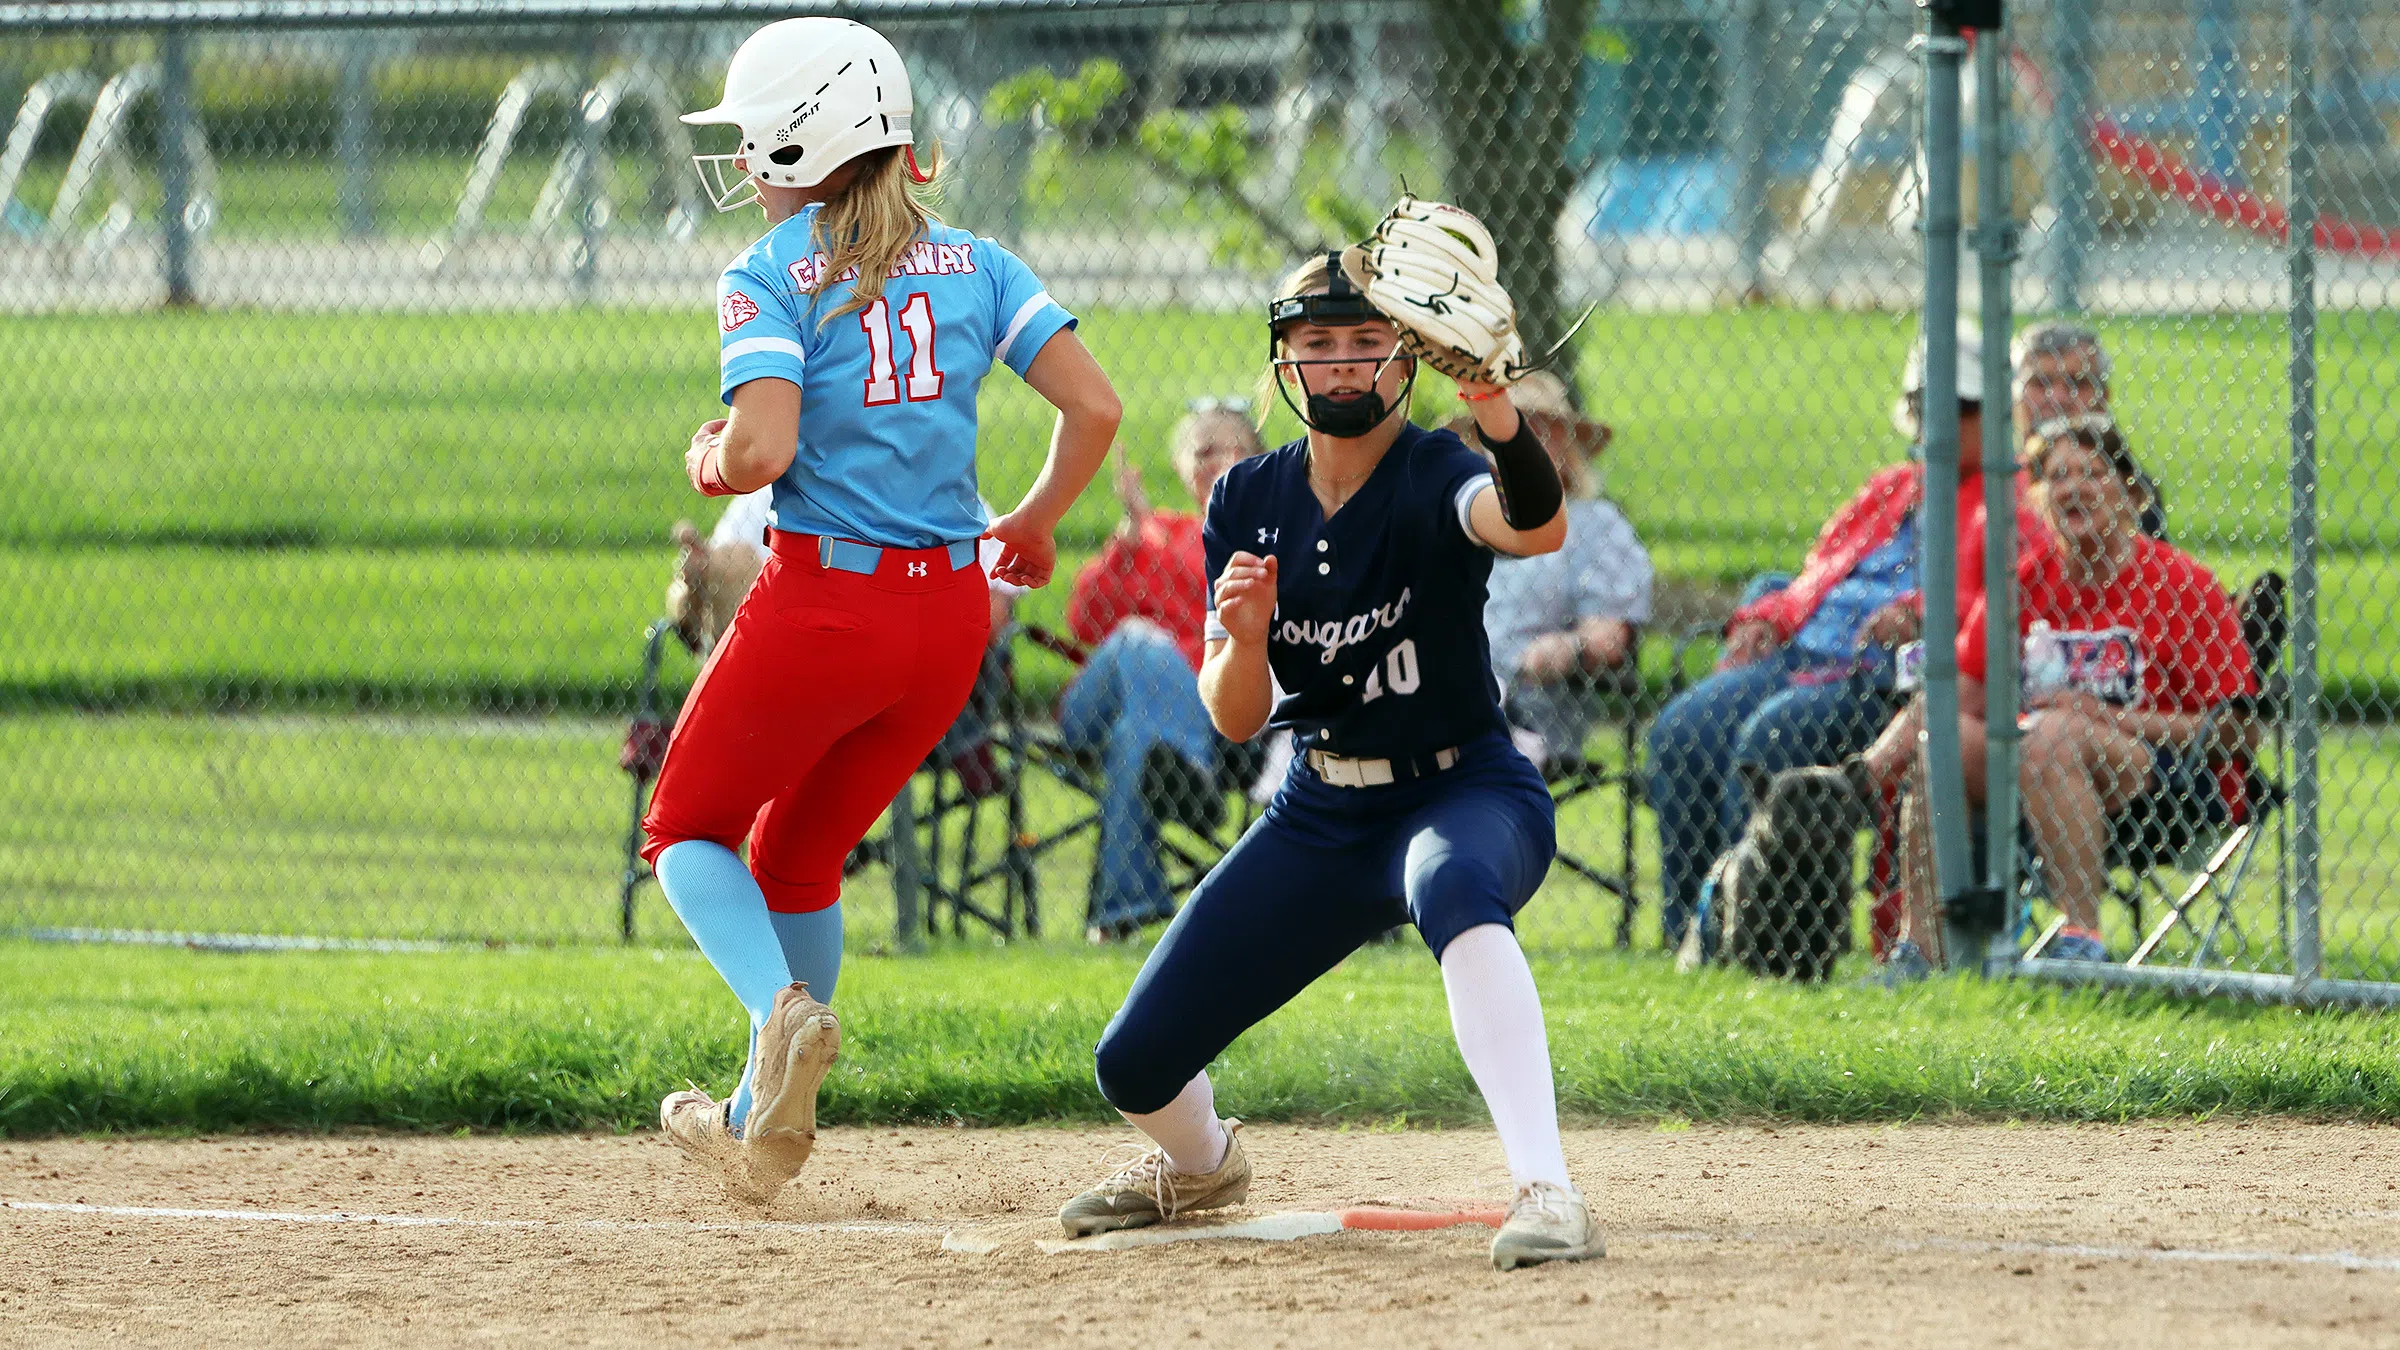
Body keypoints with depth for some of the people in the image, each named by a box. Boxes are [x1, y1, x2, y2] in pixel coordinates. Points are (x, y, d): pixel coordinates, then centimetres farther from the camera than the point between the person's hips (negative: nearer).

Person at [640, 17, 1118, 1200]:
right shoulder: (972, 262, 7)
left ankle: (784, 1010, -15)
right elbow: (1094, 406, -1)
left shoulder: (770, 276, -7)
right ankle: (762, 1123, 26)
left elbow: (764, 448, -20)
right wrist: (1033, 523, 15)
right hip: (951, 613, 5)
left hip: (825, 602, -5)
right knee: (798, 855, 24)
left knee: (690, 833, 15)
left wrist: (710, 462, 3)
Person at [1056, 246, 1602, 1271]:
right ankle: (1198, 1162, 40)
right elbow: (1235, 719, -3)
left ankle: (1545, 1192, -50)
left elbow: (1537, 529, -40)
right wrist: (1241, 639, -25)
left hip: (1467, 792, -5)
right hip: (1320, 817, 5)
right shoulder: (1249, 502, 0)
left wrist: (1503, 425, -60)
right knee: (1134, 1068, 1)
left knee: (1453, 885, -44)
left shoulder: (1438, 476, -15)